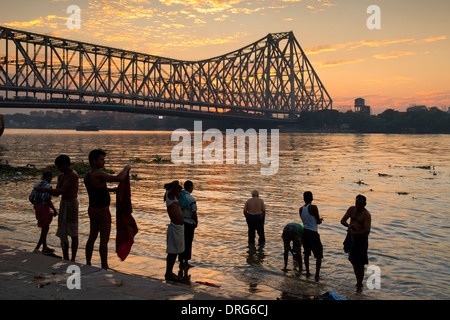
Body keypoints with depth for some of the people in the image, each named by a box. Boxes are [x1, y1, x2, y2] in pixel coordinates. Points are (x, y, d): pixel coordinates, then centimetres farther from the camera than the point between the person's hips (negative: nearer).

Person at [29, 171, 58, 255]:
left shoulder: (37, 186, 10)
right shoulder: (48, 186, -12)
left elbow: (31, 198, 10)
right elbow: (48, 199, -21)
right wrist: (54, 210, -14)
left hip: (37, 207, 8)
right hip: (44, 207, -8)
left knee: (44, 228, 16)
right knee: (45, 228, 3)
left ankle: (45, 247, 20)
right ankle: (37, 247, 1)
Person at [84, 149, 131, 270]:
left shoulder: (87, 175, 6)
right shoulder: (98, 174, -24)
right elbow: (119, 178, -31)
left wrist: (110, 189, 19)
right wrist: (126, 169, -13)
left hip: (92, 209, 9)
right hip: (102, 211, -9)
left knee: (92, 237, 17)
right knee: (104, 240, -1)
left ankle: (88, 264, 25)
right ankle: (104, 267, 5)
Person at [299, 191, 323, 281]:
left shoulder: (301, 209, 4)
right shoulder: (313, 208, -15)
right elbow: (318, 221, -9)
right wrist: (320, 219, 14)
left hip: (305, 232, 6)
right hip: (313, 233, -6)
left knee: (307, 253, 19)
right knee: (319, 255, 4)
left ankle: (307, 272, 25)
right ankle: (317, 275, 1)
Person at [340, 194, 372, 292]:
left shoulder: (366, 214, -15)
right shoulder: (351, 209, 4)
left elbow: (367, 231, -24)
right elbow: (342, 220, 3)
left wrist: (354, 233, -31)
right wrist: (349, 225, -17)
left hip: (361, 240, -6)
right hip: (352, 239, 6)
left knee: (360, 264, -2)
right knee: (354, 262, 16)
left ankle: (359, 285, 9)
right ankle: (358, 281, 31)